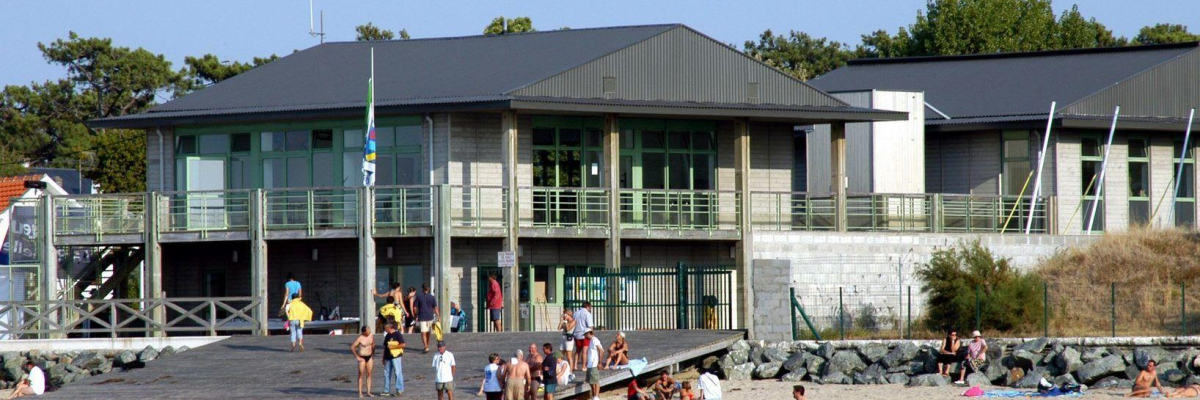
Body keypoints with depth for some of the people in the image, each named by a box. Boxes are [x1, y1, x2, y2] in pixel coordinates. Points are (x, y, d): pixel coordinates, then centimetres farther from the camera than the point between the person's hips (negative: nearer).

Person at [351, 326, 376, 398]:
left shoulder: (371, 336, -1)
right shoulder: (360, 338, -19)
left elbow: (373, 344, 18)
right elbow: (352, 347, -18)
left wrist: (372, 353, 14)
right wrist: (357, 357, -14)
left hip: (369, 357, 6)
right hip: (362, 358, -6)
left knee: (369, 375, 6)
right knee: (361, 375, -1)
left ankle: (368, 392, 11)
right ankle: (360, 393, 3)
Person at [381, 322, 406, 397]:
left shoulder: (397, 334, -8)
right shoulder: (387, 336, 15)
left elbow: (402, 344, -13)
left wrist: (393, 347, -16)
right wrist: (383, 358, 19)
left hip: (396, 356, -8)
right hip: (388, 357, 8)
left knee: (398, 373, -5)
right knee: (386, 373, 9)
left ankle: (399, 390, -2)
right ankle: (386, 390, 15)